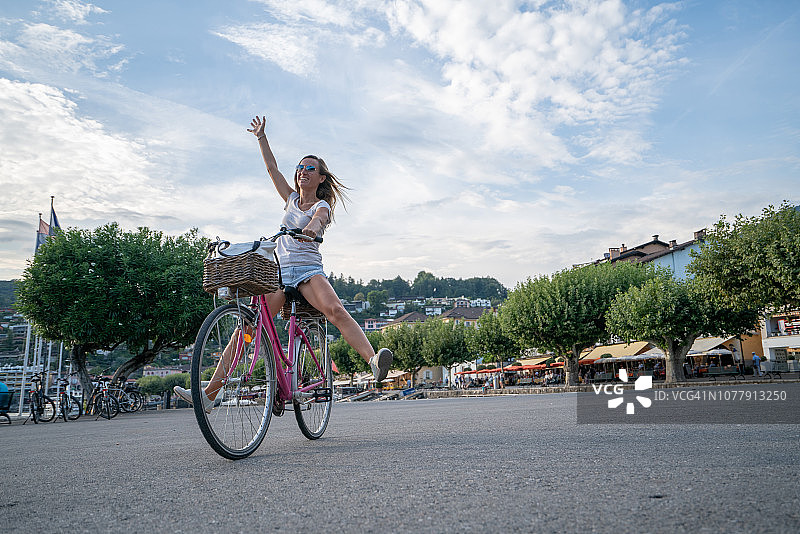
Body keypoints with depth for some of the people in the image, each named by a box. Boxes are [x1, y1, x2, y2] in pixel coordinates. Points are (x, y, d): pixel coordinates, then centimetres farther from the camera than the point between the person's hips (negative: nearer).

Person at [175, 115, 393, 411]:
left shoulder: (322, 205, 7)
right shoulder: (291, 199, 21)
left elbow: (318, 216, -17)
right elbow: (272, 168, 21)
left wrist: (313, 225, -39)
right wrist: (261, 136, 19)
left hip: (308, 270, -4)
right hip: (279, 270, 4)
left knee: (335, 310, -33)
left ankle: (374, 362, -46)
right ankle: (209, 394, -9)